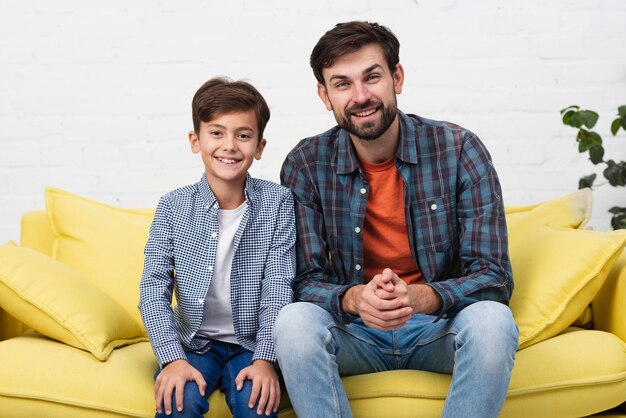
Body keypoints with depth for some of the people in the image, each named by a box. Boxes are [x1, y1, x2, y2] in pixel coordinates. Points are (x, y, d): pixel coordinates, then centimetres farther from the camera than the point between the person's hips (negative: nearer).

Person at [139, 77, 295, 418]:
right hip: (193, 342, 1)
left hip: (251, 343, 0)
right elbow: (154, 289, -7)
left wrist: (265, 358, -19)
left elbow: (278, 287, -9)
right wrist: (173, 358, -20)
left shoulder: (277, 202, -5)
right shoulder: (173, 207, -4)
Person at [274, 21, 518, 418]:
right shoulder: (305, 165, -7)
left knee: (491, 319, -33)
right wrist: (354, 299, -32)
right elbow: (305, 281, -8)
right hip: (354, 329, 1)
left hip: (438, 324, 0)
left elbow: (493, 277, -14)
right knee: (294, 321, -31)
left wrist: (418, 297, -34)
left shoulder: (459, 149, -11)